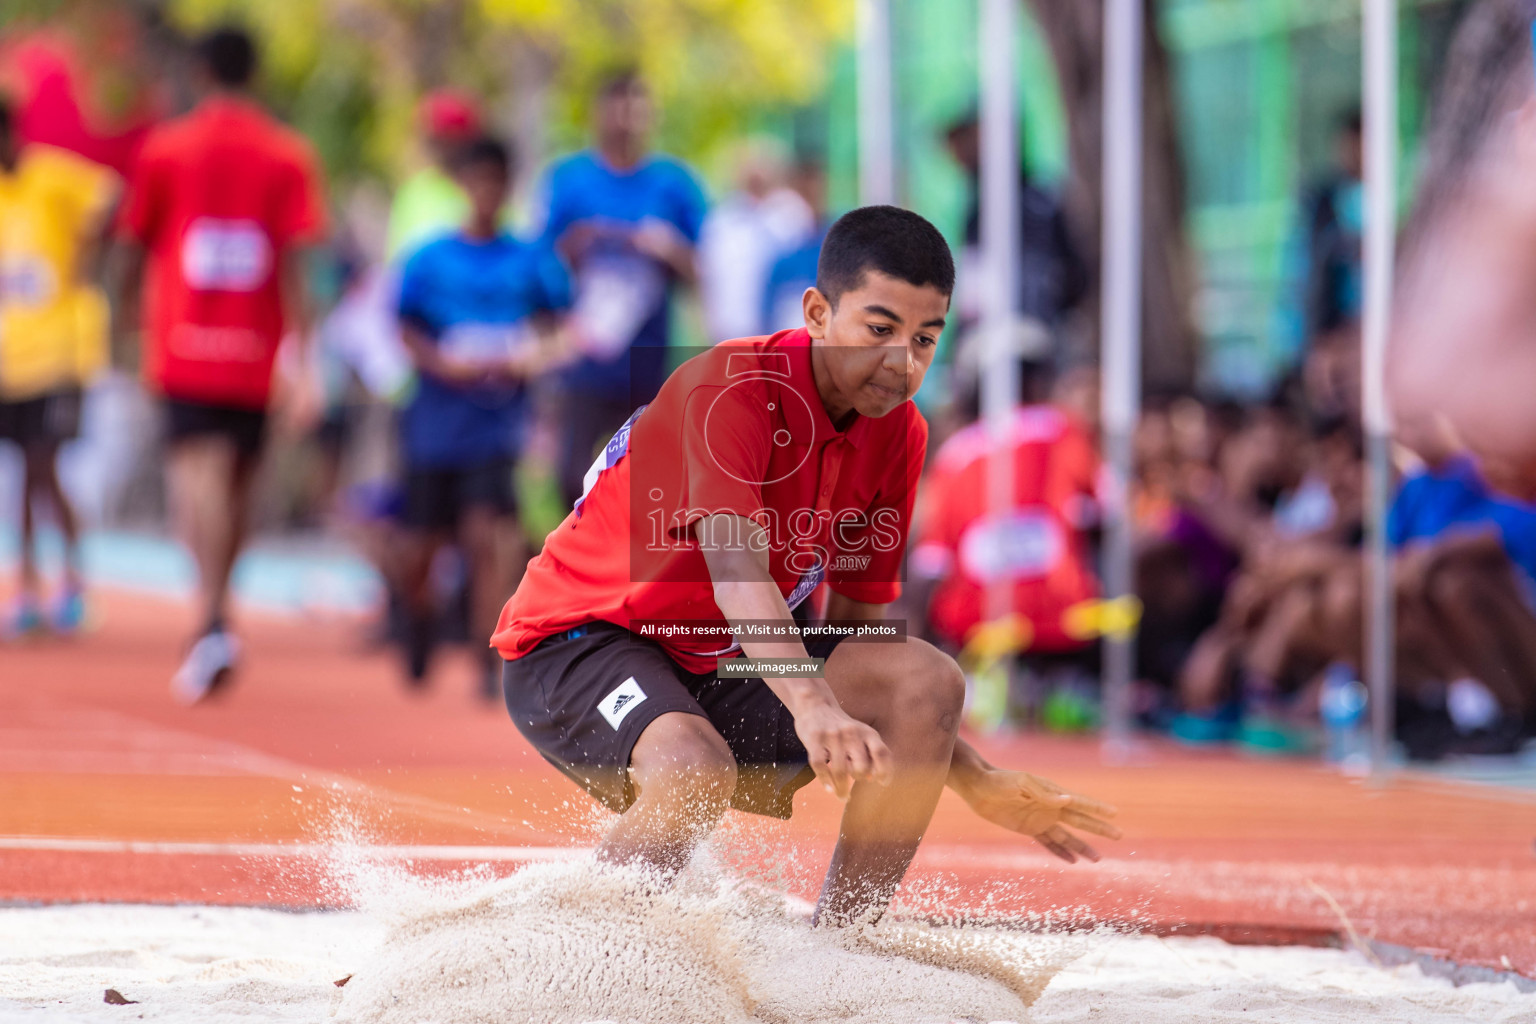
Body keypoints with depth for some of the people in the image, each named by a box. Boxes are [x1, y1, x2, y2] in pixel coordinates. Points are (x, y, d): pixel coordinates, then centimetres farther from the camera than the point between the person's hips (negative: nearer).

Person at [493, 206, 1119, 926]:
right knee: (696, 770, -38)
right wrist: (813, 707, -55)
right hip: (577, 642, -7)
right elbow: (735, 568, -39)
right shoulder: (728, 388, -23)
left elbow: (858, 630, 7)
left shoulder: (896, 435, -1)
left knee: (929, 681, -14)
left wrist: (976, 783, 0)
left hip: (719, 667, 7)